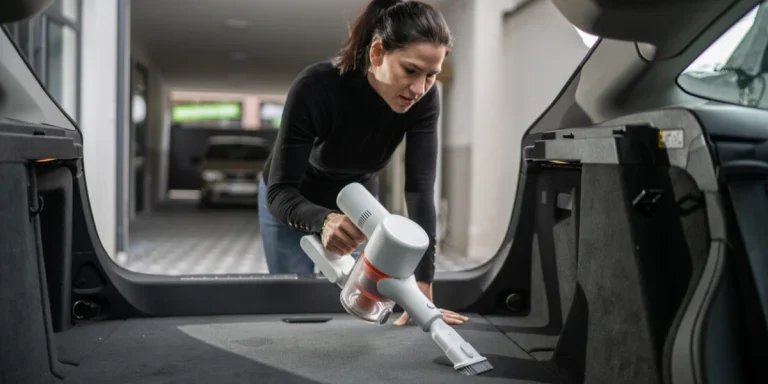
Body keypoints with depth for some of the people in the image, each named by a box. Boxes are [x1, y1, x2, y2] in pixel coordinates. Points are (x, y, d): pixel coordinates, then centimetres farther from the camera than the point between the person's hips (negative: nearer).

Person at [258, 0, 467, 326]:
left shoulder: (423, 99, -28)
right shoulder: (315, 87, -38)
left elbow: (420, 190, -30)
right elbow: (280, 192, -37)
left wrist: (423, 287, -36)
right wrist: (325, 220, -59)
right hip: (289, 202, -3)